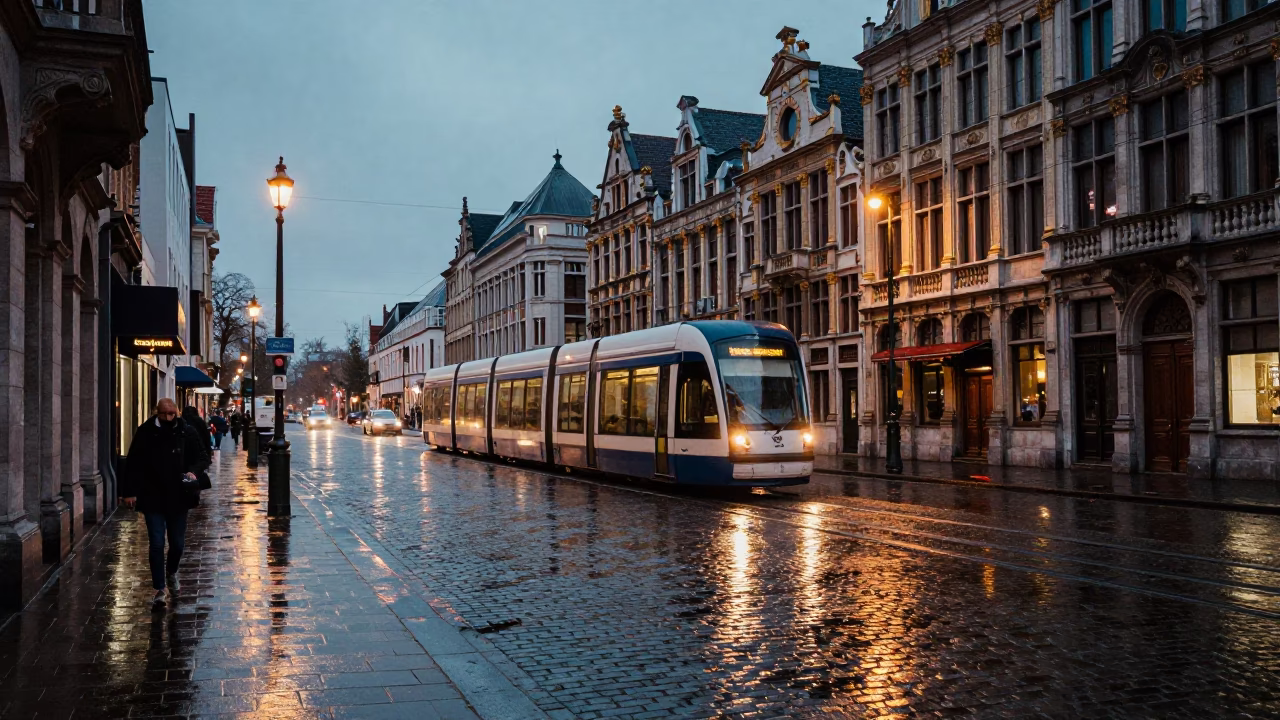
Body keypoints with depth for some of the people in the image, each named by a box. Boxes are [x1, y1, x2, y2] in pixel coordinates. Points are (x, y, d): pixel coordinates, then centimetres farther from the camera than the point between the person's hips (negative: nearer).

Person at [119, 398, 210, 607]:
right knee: (156, 544, -3)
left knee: (178, 543, 11)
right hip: (152, 498, -1)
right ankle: (160, 589, 6)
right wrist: (129, 491, -4)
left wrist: (194, 471, -13)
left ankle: (171, 572, 41)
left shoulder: (188, 433, -1)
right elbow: (133, 463, 1)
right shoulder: (145, 433, -3)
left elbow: (203, 457, 8)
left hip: (178, 497, 1)